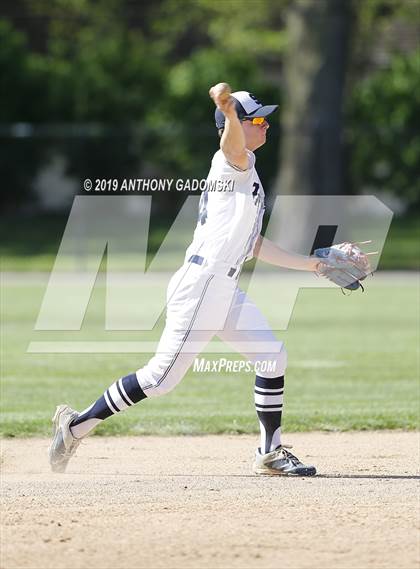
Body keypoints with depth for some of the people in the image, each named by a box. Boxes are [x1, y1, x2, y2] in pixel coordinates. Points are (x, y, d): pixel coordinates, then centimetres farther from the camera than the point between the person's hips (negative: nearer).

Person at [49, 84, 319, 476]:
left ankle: (270, 453, 15)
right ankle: (78, 425, 4)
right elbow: (233, 145, -35)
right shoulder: (233, 162, -7)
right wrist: (230, 111, -58)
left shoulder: (245, 174, 21)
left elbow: (253, 245, 26)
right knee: (162, 377, -7)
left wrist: (309, 264, 27)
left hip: (226, 292, 10)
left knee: (273, 358, 6)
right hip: (201, 285, -10)